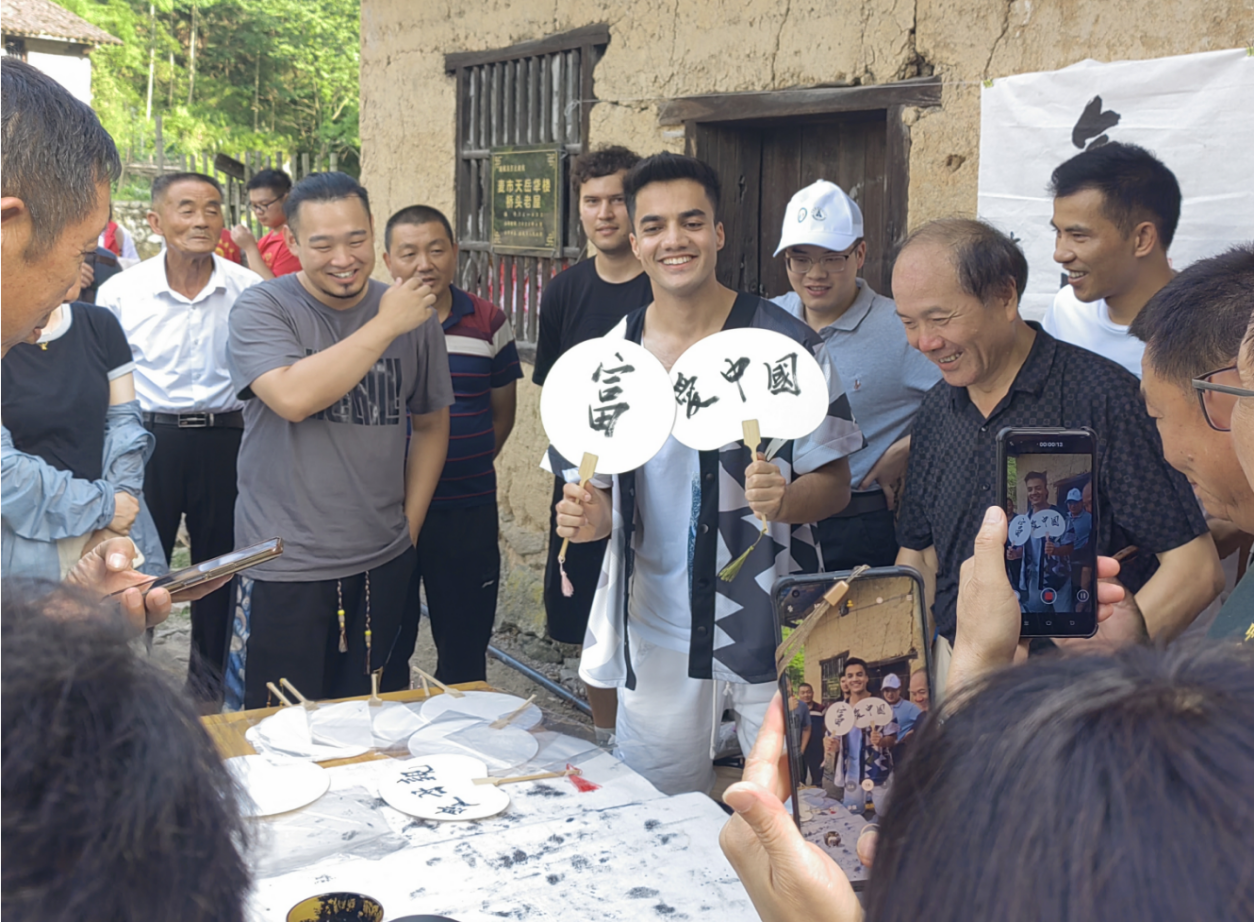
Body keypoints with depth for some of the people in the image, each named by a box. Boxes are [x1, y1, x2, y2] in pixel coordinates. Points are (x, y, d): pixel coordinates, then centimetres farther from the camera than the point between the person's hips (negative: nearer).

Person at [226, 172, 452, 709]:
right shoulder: (261, 311, -6)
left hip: (383, 564, 4)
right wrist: (384, 325, -20)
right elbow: (293, 397, -25)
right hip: (285, 568, -3)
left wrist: (409, 525, 9)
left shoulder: (412, 314, 4)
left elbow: (431, 424, 15)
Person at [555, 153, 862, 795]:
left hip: (771, 627, -3)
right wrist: (590, 514, -10)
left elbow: (834, 482, -3)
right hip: (656, 632, 3)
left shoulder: (784, 343, -6)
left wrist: (783, 500, -24)